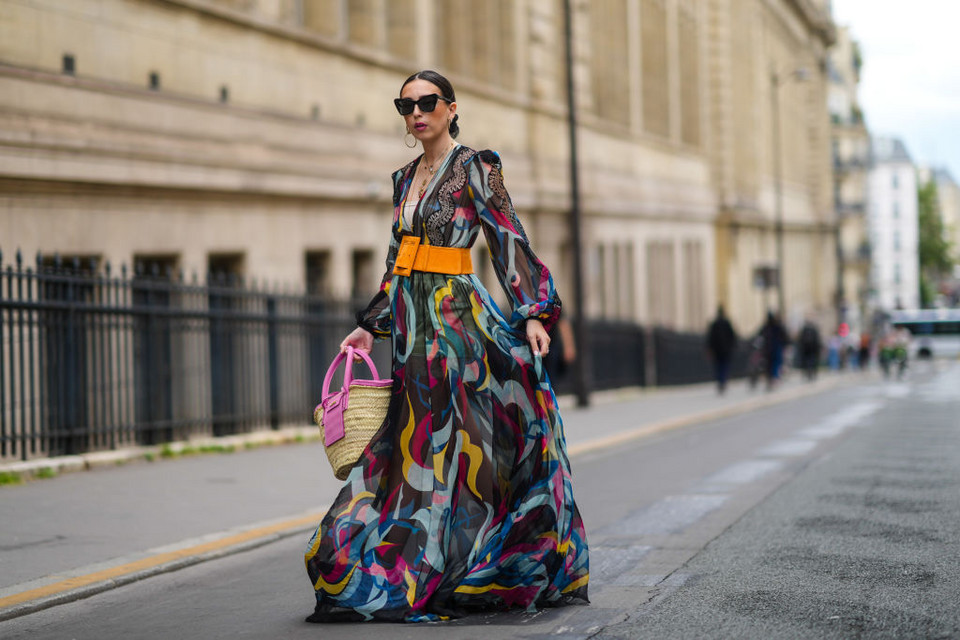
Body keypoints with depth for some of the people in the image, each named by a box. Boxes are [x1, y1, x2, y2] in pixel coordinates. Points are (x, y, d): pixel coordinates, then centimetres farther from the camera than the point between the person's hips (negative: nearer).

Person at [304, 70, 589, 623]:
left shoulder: (474, 167, -3)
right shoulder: (406, 178, 17)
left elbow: (511, 243, -7)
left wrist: (534, 313, -17)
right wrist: (371, 327, 19)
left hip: (457, 314, -7)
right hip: (413, 320, 7)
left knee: (450, 443, -6)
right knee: (419, 446, 5)